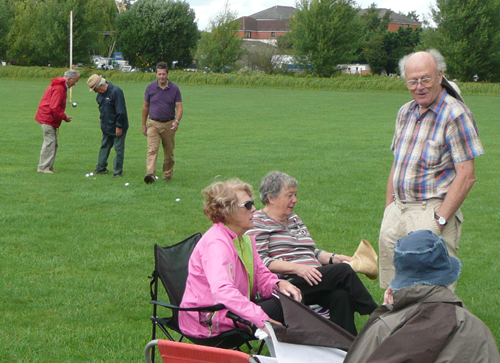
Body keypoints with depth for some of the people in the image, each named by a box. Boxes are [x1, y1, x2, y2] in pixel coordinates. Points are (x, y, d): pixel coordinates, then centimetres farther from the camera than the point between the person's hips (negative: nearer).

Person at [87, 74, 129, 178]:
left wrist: (119, 126, -19)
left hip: (118, 127, -8)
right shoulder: (100, 94, 6)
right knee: (104, 146, 14)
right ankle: (101, 168, 24)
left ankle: (117, 171, 3)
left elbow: (121, 111, -20)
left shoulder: (116, 92, -20)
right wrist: (103, 122, 15)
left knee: (118, 148, -2)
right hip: (107, 126, 8)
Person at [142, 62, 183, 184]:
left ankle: (167, 175, 23)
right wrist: (144, 124, 11)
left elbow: (179, 107, -3)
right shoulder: (150, 88, 2)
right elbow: (145, 106, 11)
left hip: (169, 124, 1)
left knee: (169, 153, 9)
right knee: (152, 150, -16)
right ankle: (150, 174, -29)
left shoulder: (174, 89, -1)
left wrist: (177, 121, -21)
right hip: (153, 124, -1)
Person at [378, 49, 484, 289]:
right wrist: (388, 211, 14)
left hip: (431, 210, -7)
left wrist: (440, 220, -18)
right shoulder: (405, 113, 14)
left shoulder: (455, 114, -9)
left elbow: (466, 176, -14)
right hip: (398, 210, 7)